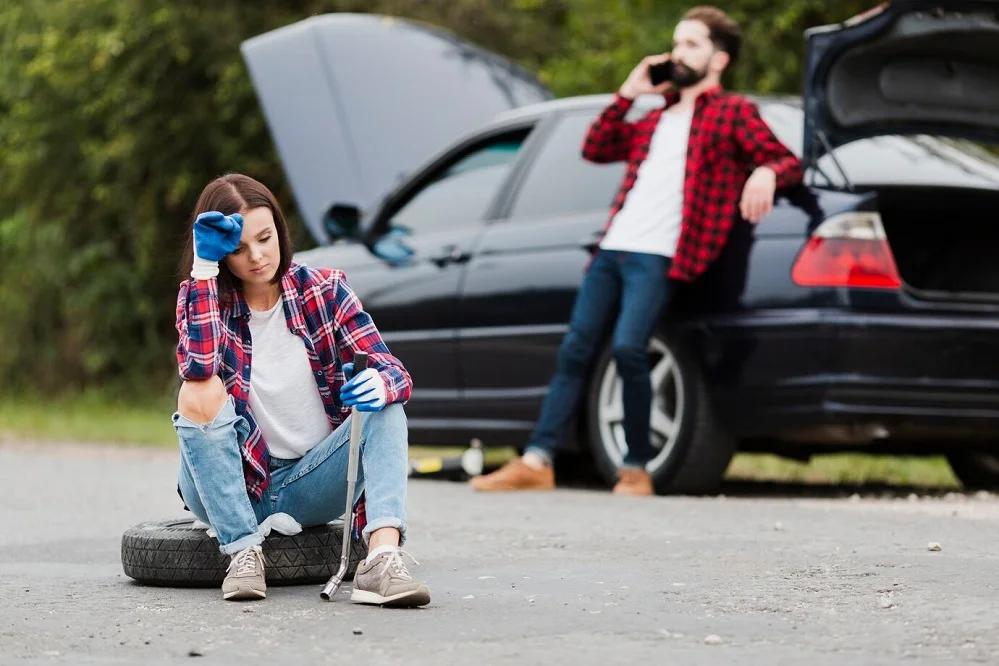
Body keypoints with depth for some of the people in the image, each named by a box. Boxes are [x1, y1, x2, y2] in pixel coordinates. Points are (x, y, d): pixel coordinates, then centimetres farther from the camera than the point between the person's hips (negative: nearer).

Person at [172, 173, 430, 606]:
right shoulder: (203, 297, -3)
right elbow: (198, 367, -26)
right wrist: (204, 267, -26)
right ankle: (243, 554, -26)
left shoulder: (324, 291, -1)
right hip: (233, 486, -1)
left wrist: (379, 384, -35)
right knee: (200, 395, -27)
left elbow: (394, 372, -11)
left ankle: (382, 558, -44)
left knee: (384, 406, -23)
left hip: (311, 488, 1)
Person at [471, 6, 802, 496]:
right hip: (612, 250, 7)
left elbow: (787, 162, -1)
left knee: (627, 347, -23)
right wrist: (628, 93, 19)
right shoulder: (657, 118, 26)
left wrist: (765, 173, -25)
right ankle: (536, 462, 1)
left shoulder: (732, 112, 7)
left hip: (658, 257, -7)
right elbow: (595, 149, 26)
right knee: (575, 349, 1)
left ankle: (637, 469, -12)